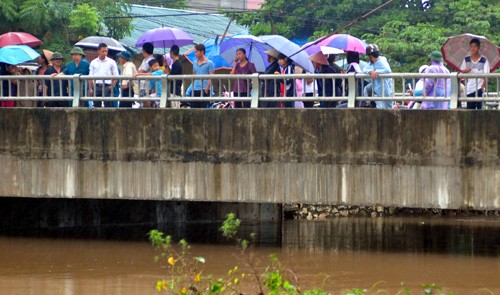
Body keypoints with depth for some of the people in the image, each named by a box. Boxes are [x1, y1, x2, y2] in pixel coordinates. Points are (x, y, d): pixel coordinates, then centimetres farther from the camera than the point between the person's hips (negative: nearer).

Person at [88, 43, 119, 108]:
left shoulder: (111, 62, 5)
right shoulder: (93, 62, 11)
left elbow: (115, 76, 4)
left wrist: (112, 86, -9)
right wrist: (90, 88, 3)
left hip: (107, 87, -2)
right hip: (96, 87, 2)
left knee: (107, 105, -6)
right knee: (96, 106, 3)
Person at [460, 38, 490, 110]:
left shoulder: (484, 60, -3)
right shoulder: (466, 60, 9)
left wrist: (483, 86, -20)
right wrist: (465, 71, -10)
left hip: (479, 88, -3)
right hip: (469, 89, 3)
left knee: (479, 108, -8)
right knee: (470, 109, 0)